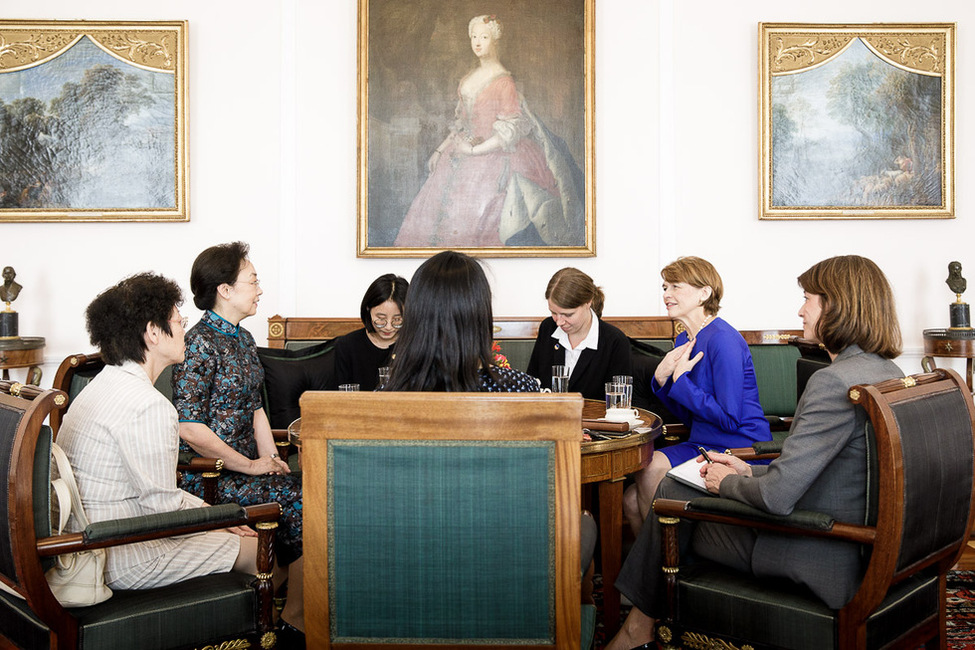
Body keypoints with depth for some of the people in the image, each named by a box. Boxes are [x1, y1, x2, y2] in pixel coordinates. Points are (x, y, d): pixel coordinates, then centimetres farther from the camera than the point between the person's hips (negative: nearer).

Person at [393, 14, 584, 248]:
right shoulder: (470, 78, 12)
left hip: (491, 157, -7)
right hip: (462, 154, 7)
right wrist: (440, 150, 13)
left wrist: (474, 150, -15)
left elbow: (510, 130, -14)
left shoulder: (504, 81, -9)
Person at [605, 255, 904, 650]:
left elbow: (777, 497, -27)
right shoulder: (886, 372, 6)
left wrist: (728, 482, -7)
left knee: (672, 492, 7)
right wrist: (750, 472, 11)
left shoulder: (834, 381, -25)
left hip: (817, 558, -9)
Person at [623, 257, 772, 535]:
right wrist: (662, 379, -4)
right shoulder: (684, 340, 11)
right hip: (704, 444, 9)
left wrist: (680, 380, -15)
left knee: (652, 466, -25)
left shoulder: (723, 340, -17)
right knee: (632, 500, -2)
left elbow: (730, 419, -20)